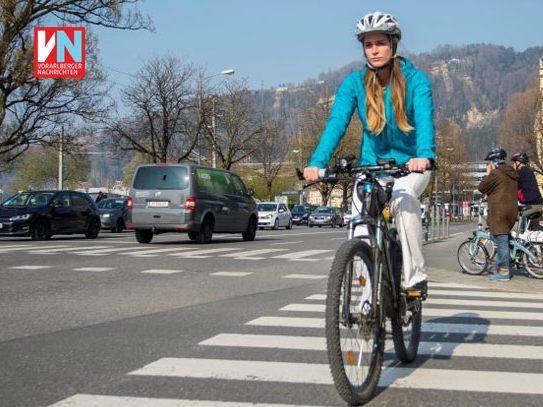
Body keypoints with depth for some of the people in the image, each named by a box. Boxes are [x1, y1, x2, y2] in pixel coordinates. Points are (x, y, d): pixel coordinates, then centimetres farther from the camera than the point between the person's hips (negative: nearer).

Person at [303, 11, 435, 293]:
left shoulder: (415, 80, -12)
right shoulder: (354, 83, -7)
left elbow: (424, 119, -27)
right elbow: (336, 123, -19)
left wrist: (424, 155, -48)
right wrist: (317, 163, -35)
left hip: (410, 165, -2)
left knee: (403, 197, -33)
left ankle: (414, 276, -23)